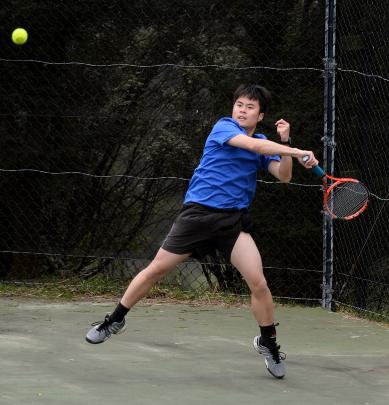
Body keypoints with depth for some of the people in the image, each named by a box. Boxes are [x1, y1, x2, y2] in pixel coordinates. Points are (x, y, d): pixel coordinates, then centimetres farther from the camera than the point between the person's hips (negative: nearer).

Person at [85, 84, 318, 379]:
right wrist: (298, 153, -26)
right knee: (157, 269, 4)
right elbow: (251, 144, -22)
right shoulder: (224, 127, -5)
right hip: (199, 211, -3)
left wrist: (285, 142, -10)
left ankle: (268, 343, 10)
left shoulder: (263, 144, 11)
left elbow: (283, 176, 4)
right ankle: (116, 320, 23)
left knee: (258, 283, -12)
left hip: (234, 221, 3)